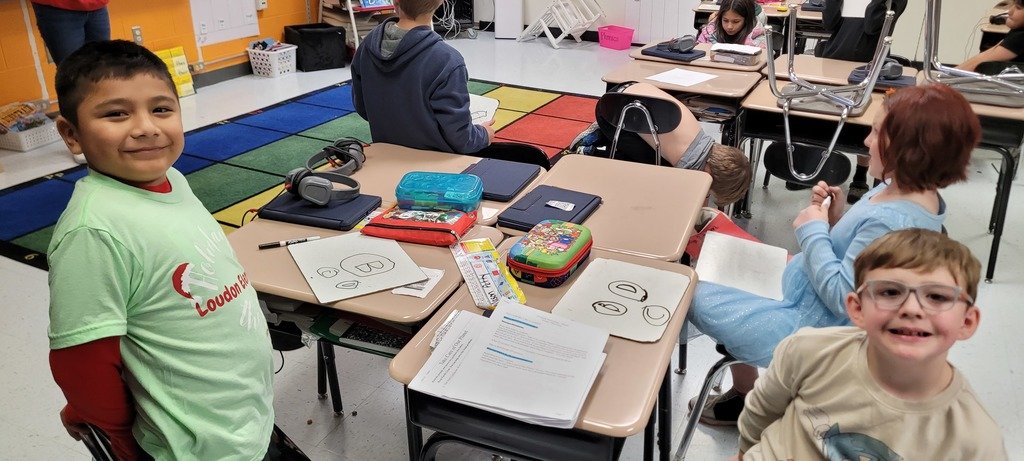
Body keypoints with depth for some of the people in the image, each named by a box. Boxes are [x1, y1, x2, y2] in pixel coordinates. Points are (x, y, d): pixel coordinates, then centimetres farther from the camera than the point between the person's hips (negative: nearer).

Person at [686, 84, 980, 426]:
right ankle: (744, 389, 28)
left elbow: (841, 297, -28)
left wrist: (813, 231, -19)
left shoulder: (892, 223, -32)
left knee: (694, 295, -5)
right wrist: (835, 217, -7)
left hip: (811, 328, -10)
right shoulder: (904, 191, -1)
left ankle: (749, 391, 19)